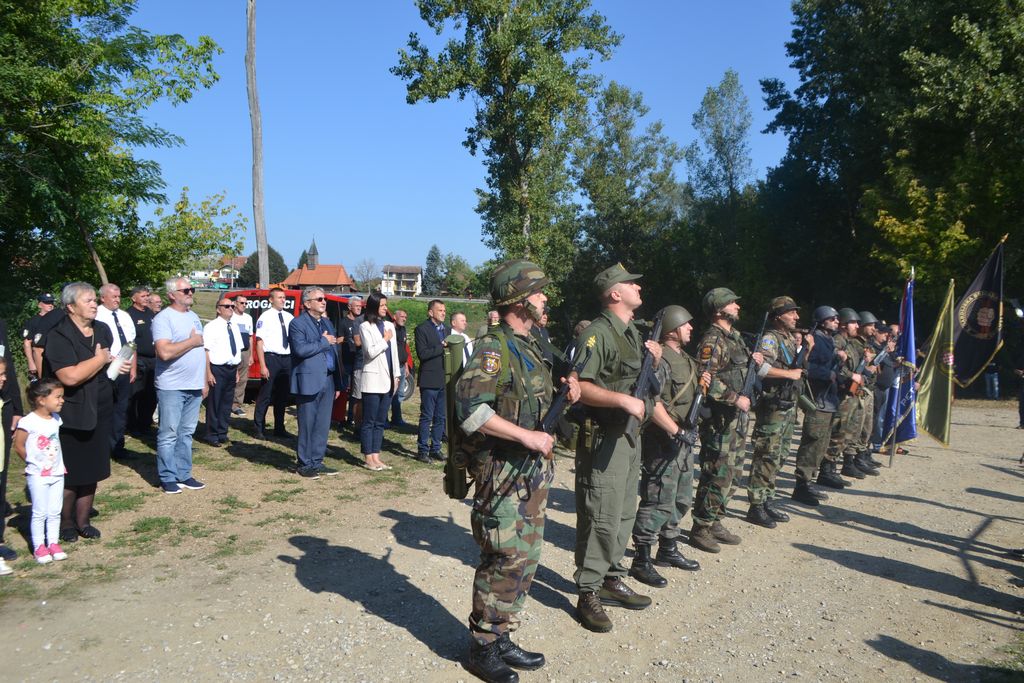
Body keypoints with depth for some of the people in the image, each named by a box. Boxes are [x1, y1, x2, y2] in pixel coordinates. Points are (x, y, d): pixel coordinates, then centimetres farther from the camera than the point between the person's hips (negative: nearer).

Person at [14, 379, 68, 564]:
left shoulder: (56, 419, 3)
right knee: (40, 513, 2)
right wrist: (33, 462, 2)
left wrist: (58, 463, 8)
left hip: (57, 473, 5)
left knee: (55, 512, 10)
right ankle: (39, 547, 11)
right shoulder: (29, 422, -16)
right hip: (38, 476, -5)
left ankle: (53, 544, 18)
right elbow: (18, 445, -8)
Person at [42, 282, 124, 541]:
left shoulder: (102, 330, 7)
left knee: (91, 472, 14)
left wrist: (118, 366, 2)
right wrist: (101, 359, -15)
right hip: (71, 417, -6)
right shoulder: (59, 336, -16)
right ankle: (65, 523, 24)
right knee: (69, 475, 6)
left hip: (99, 414, 6)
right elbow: (71, 376, -28)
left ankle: (83, 521, 28)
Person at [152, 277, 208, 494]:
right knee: (168, 434, 2)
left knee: (186, 433, 12)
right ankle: (167, 478, 11)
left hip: (194, 386, 7)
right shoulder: (163, 318, -11)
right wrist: (192, 341, -13)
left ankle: (183, 474, 20)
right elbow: (165, 352, -24)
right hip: (171, 387, -7)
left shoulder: (193, 316, 13)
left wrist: (204, 381, 14)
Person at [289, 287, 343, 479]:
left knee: (323, 426, 11)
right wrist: (324, 342, -11)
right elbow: (300, 349, -23)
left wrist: (337, 383, 16)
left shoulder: (327, 323, 18)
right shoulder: (297, 324, -6)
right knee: (307, 426, 1)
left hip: (328, 382, 7)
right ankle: (304, 464, 11)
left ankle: (317, 462, 20)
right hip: (309, 382, -7)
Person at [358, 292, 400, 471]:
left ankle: (376, 457, 15)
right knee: (369, 421, 1)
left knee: (380, 421, 10)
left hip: (387, 381, 6)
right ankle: (368, 458, 8)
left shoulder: (389, 326, 12)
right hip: (372, 380, -6)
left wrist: (396, 375, 11)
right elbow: (370, 352, -15)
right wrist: (385, 339, -6)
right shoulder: (365, 326, -6)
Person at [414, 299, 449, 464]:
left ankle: (435, 448, 20)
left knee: (440, 418, 10)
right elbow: (422, 353, -16)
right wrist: (441, 347, -16)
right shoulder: (422, 329, -6)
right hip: (430, 380, -6)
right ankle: (422, 450, 8)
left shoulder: (447, 329, 15)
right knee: (426, 417, 0)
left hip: (445, 380, 6)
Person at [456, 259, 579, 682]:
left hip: (535, 472, 9)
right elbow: (469, 407, -26)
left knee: (526, 559, 14)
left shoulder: (531, 347, 13)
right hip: (502, 474, -9)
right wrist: (527, 436, -24)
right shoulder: (493, 349, -15)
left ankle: (501, 638, 29)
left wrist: (566, 388, 7)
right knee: (505, 561, -3)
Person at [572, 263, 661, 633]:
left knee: (624, 514, 18)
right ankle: (588, 594, 8)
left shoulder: (633, 332, 15)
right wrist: (624, 399, -28)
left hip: (630, 436, 10)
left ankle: (612, 580, 32)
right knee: (600, 519, -4)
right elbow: (579, 387, -23)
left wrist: (654, 353, 8)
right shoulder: (597, 333, -15)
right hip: (602, 438, -9)